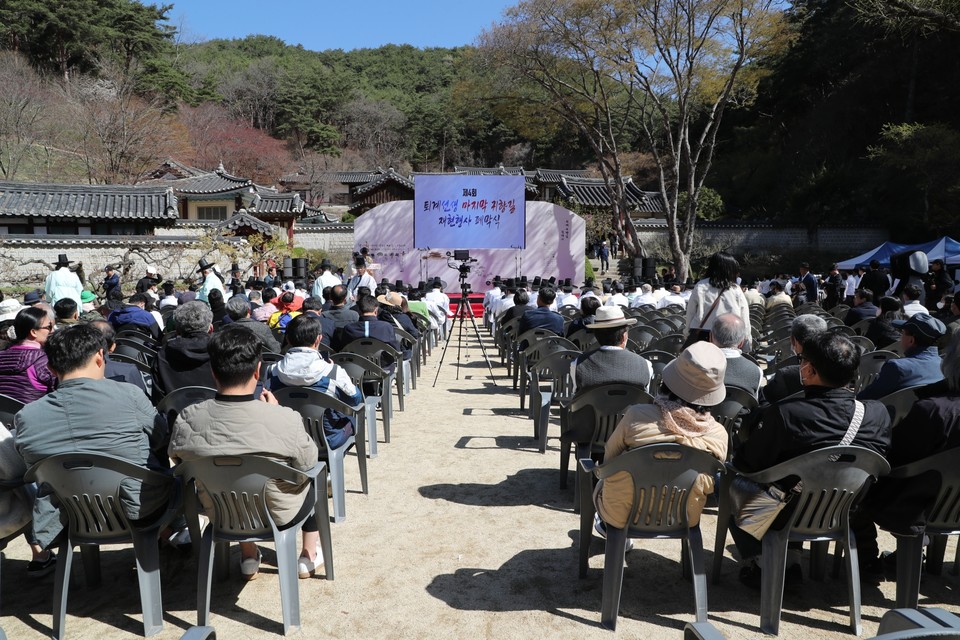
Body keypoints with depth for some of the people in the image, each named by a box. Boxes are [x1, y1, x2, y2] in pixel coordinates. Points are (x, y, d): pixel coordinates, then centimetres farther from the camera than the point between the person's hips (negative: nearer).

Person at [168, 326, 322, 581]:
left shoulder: (186, 421, -24)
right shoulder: (286, 420, -33)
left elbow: (179, 460, -2)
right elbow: (308, 462, -12)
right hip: (279, 514, -2)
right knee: (312, 472, 28)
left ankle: (248, 557, 41)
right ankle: (309, 555, 35)